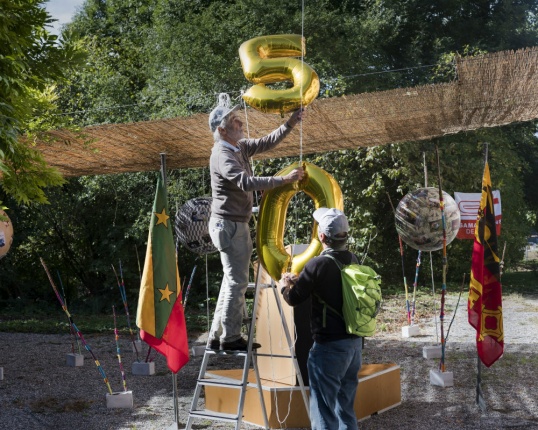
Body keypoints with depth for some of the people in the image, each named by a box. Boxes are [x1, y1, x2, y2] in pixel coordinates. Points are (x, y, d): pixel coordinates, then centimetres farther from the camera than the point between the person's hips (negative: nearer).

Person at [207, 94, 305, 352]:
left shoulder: (240, 147, 10)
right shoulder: (222, 155, -19)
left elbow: (267, 143, 16)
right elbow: (248, 183, -31)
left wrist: (290, 124, 5)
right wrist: (284, 179, -31)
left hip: (236, 224, 10)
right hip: (228, 224, -10)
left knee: (232, 280, 14)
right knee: (237, 281, -5)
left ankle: (216, 337, 21)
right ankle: (230, 338, 3)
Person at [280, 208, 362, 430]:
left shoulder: (319, 264, -16)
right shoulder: (354, 260, 6)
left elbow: (293, 298, -7)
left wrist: (285, 283, 14)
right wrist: (298, 280, 25)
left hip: (330, 346, -7)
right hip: (354, 343, 8)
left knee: (324, 412, 0)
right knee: (345, 408, 18)